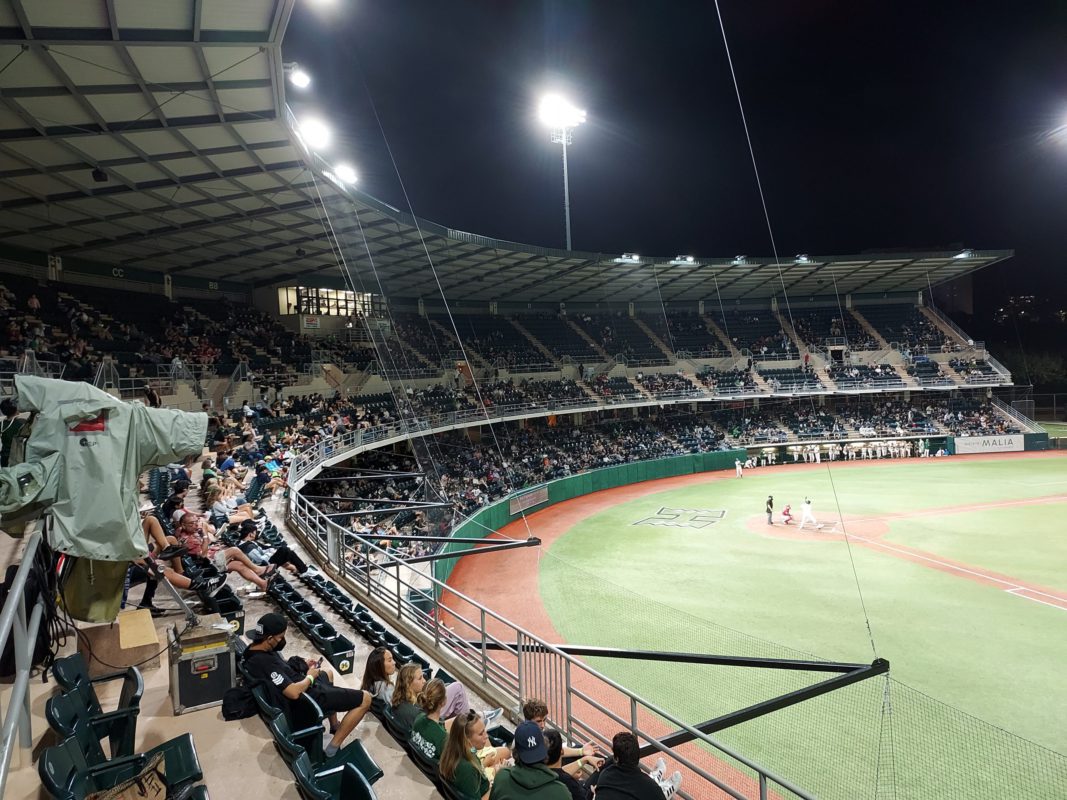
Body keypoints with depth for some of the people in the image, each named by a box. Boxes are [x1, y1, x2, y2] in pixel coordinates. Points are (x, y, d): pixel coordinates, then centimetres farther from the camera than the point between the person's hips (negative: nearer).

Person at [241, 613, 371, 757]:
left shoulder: (255, 649, -5)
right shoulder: (264, 662, -34)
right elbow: (294, 692, -34)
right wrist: (310, 677, -16)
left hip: (303, 689, 10)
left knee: (328, 673, 39)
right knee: (365, 699, -5)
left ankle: (334, 726, 40)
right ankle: (333, 748, -1)